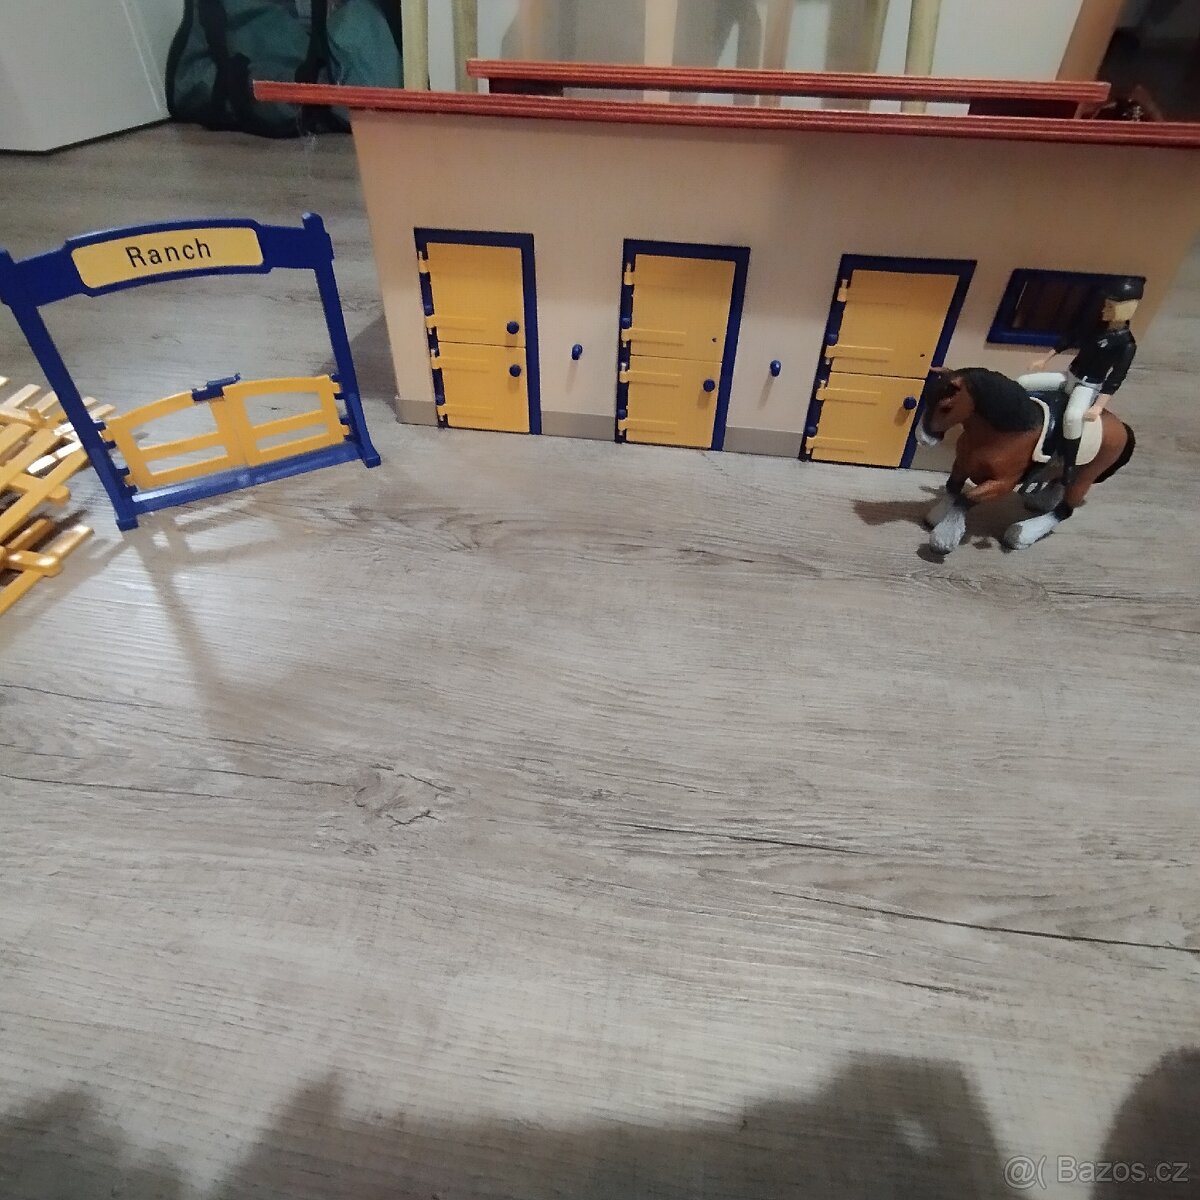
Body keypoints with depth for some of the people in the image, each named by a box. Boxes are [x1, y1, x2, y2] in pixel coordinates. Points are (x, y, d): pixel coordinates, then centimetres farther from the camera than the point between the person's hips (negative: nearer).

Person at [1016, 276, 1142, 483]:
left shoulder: (1126, 344, -17)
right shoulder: (1097, 325, 1)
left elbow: (1115, 379, -21)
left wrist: (1098, 406, -28)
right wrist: (1044, 359, 12)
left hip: (1089, 386, -8)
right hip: (1069, 376, 8)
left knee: (1072, 417, -40)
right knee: (1021, 382, -2)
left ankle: (1069, 465, -27)